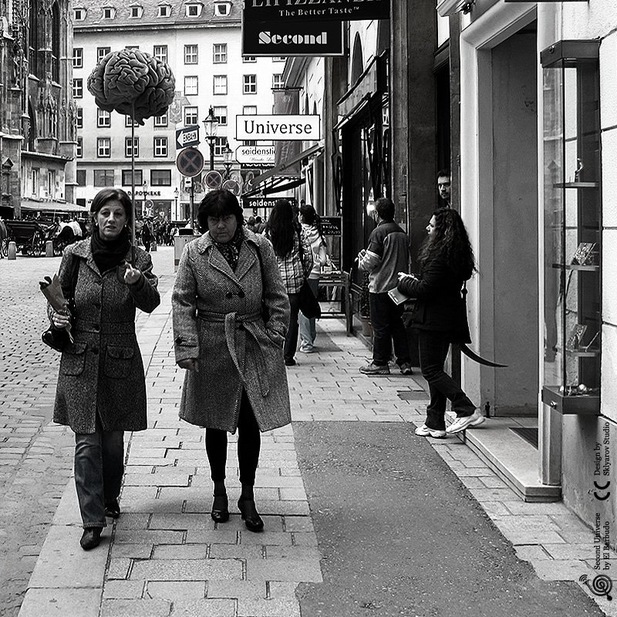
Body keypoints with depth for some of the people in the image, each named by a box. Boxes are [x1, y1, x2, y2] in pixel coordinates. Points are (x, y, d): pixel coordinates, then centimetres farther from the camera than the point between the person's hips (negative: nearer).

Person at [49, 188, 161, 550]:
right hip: (80, 361, 0)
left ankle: (110, 498, 36)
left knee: (113, 439, 12)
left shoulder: (137, 258, -3)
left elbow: (151, 303, -17)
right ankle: (93, 520, 2)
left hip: (121, 361, 0)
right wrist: (56, 316, -7)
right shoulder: (75, 255, -1)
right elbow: (60, 296, 13)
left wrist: (138, 282, -37)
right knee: (87, 442, -4)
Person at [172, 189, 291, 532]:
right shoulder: (194, 253, -1)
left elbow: (276, 297, 5)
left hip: (254, 348, 0)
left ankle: (248, 496, 18)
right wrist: (187, 346, -9)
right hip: (212, 349, 0)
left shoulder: (260, 248, 1)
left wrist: (275, 337, -2)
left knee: (251, 424, 3)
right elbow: (182, 302, -1)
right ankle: (220, 491, 29)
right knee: (215, 424, 10)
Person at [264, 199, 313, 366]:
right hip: (294, 280, 0)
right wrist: (304, 274, 10)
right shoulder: (297, 231, 0)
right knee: (292, 317, 5)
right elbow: (308, 254, -1)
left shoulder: (268, 232, -3)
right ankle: (289, 355, 4)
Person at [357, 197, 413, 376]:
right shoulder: (402, 234, 9)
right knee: (397, 323, 13)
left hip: (380, 287, -7)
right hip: (398, 286, 7)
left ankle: (380, 363, 7)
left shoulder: (379, 232, -13)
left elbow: (371, 262, -18)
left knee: (380, 327, 1)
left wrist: (361, 260, 5)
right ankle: (404, 362, 13)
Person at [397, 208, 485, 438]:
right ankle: (435, 423, 17)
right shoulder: (456, 253, 11)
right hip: (447, 318, 10)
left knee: (430, 369, -3)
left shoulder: (440, 256, -20)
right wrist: (415, 281, 11)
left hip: (434, 319, -10)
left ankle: (468, 411, -9)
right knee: (435, 369, 14)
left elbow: (424, 290, -21)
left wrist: (404, 282, -3)